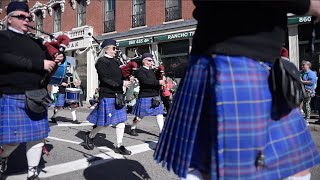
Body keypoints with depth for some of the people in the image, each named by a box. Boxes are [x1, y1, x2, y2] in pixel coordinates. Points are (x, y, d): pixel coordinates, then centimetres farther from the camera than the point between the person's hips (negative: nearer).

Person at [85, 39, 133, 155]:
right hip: (107, 96, -8)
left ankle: (119, 146, 15)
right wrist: (121, 83, -20)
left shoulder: (114, 62, 15)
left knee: (121, 121, 6)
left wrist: (127, 79, 4)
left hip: (118, 95, 8)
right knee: (104, 122, 1)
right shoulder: (101, 62, -8)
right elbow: (105, 79, -17)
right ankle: (90, 136, 28)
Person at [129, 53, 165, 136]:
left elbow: (156, 79, 25)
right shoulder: (140, 71, -9)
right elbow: (145, 81, -24)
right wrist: (158, 82, -26)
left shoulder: (152, 70, 16)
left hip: (155, 96, 7)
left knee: (159, 113, 2)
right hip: (145, 96, -7)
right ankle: (133, 129, 26)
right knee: (140, 115, 5)